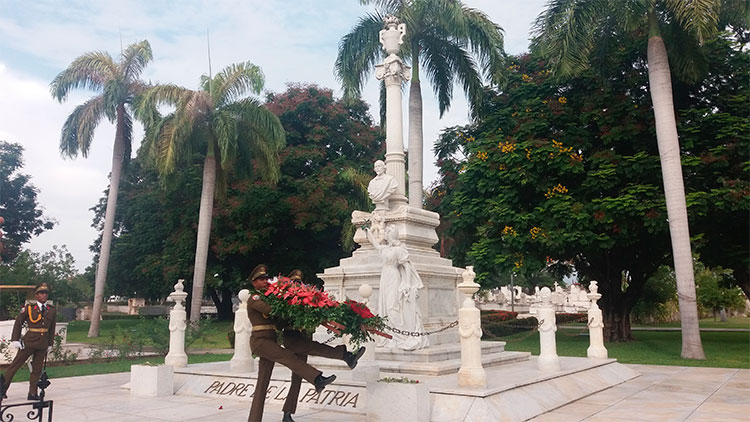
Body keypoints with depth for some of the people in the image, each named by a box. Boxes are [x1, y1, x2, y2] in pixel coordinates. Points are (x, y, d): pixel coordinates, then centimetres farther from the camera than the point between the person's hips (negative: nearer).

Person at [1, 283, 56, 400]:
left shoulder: (52, 310, 6)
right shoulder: (28, 308, -3)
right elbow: (18, 323, 0)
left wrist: (50, 344, 12)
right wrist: (15, 340, -5)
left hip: (43, 344, 3)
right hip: (29, 342, -3)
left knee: (37, 369, 7)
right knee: (16, 364, 4)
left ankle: (32, 393, 14)